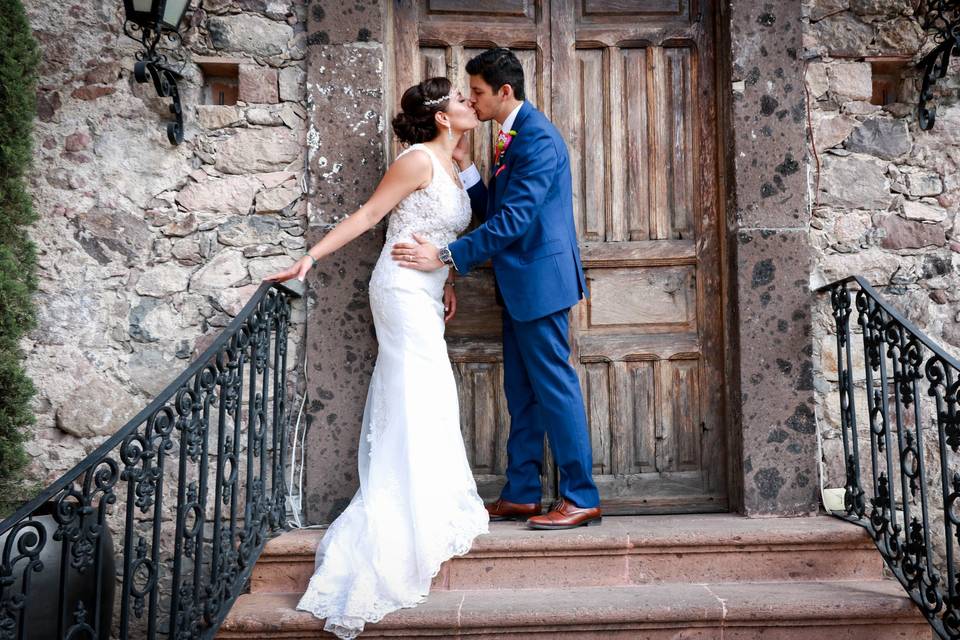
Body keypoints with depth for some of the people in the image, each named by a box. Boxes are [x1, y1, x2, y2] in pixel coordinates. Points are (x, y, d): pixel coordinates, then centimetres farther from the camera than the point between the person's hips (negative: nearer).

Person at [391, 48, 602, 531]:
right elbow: (494, 209, 14)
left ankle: (581, 499, 7)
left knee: (554, 386, -4)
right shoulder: (513, 137, 15)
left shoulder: (536, 138, -16)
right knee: (522, 391, 13)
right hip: (520, 282, 10)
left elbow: (513, 219, -23)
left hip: (540, 278, -10)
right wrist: (464, 166, 3)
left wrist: (448, 256, -23)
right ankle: (520, 495, 22)